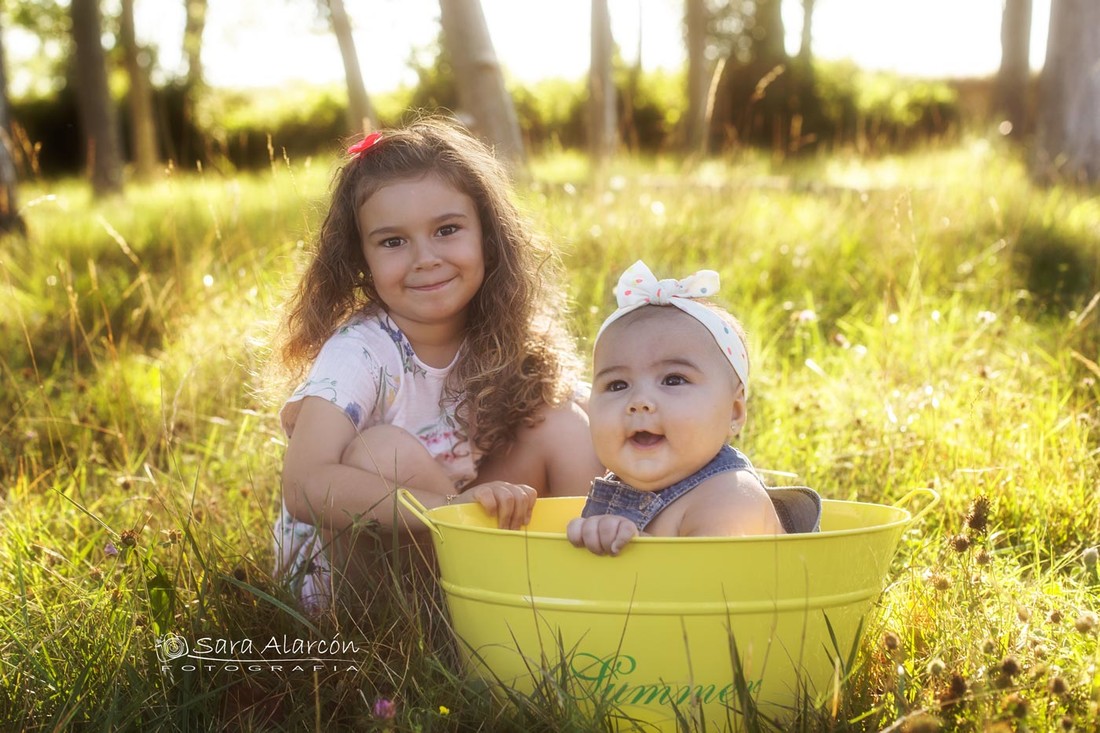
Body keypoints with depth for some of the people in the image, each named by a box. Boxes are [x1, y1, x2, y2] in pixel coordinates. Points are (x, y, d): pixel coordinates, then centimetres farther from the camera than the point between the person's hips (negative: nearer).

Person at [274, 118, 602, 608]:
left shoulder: (505, 343, -7)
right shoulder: (359, 351, -23)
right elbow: (306, 486, -36)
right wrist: (454, 504, -46)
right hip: (337, 568, -5)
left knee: (560, 424, -10)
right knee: (386, 450, -32)